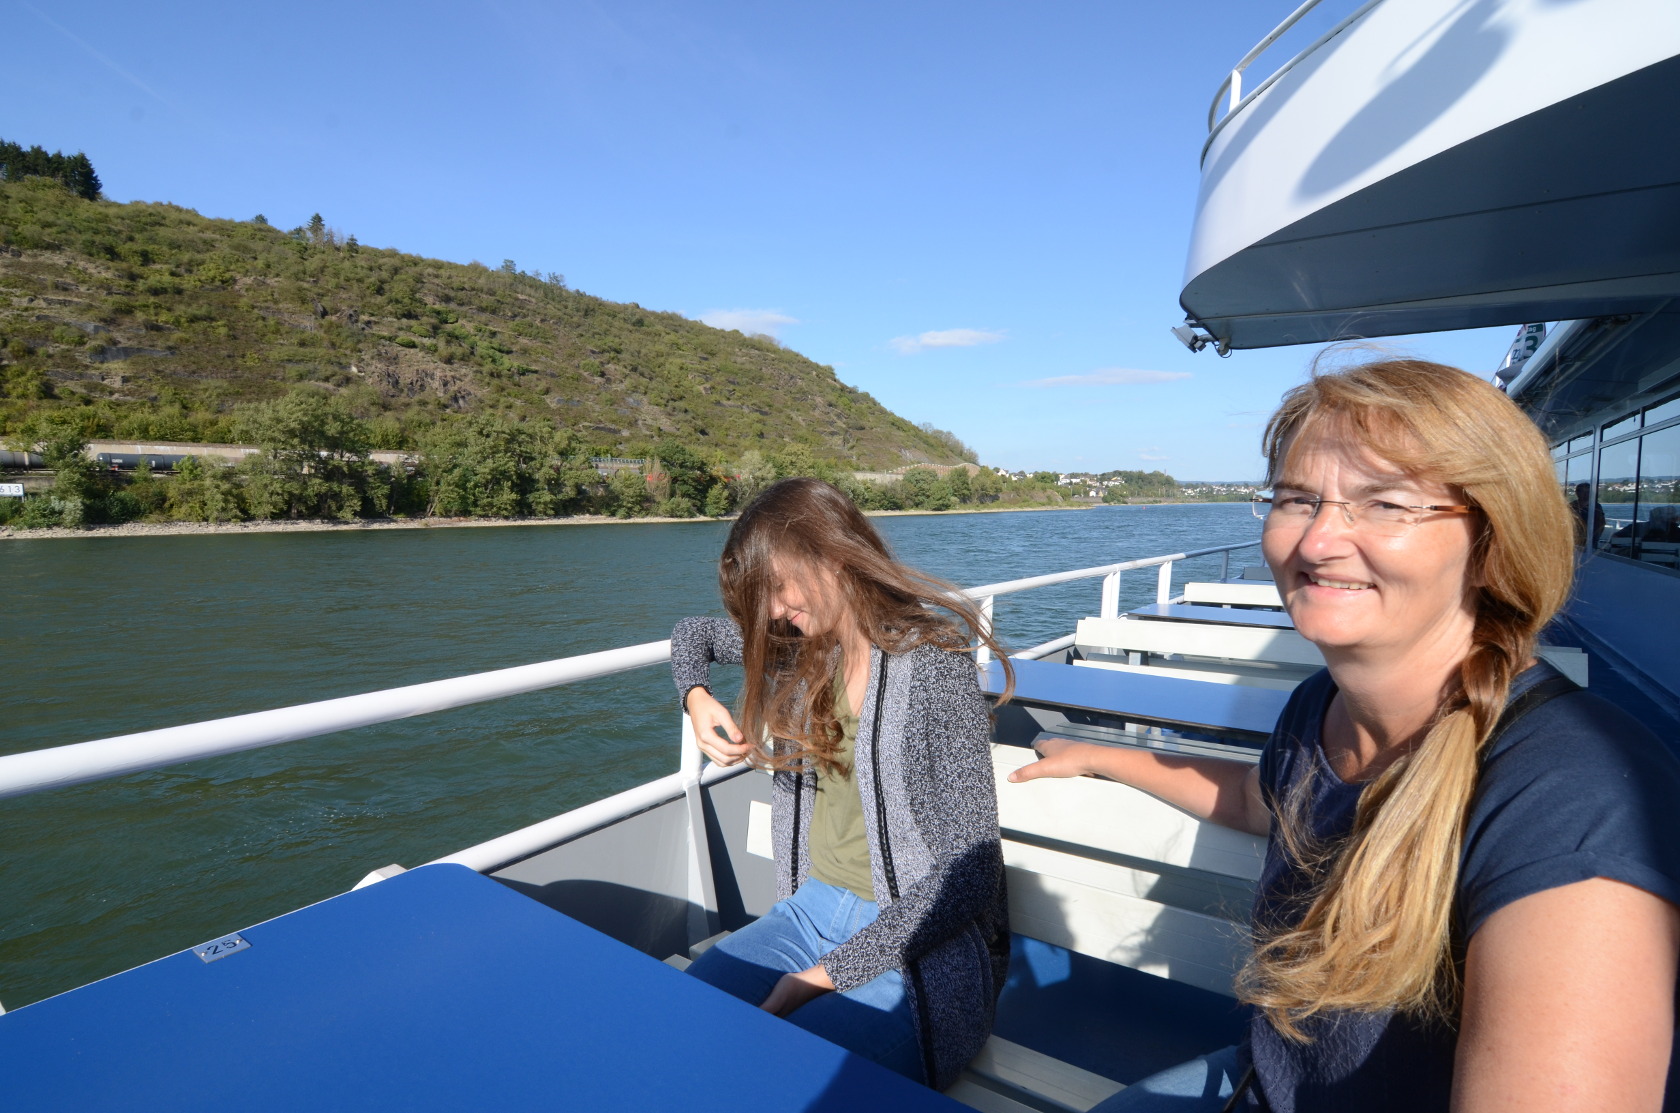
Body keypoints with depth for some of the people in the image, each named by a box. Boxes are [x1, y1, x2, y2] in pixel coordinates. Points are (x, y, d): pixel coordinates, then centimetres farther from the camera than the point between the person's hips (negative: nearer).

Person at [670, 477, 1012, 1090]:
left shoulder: (933, 668, -17)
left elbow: (968, 873, -18)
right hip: (814, 907, 6)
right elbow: (693, 631, 23)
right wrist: (697, 699, 2)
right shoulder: (797, 649, 3)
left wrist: (827, 973, -19)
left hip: (918, 937, -5)